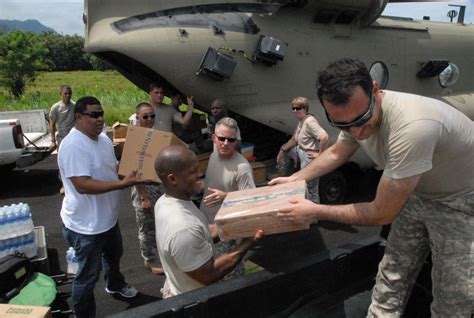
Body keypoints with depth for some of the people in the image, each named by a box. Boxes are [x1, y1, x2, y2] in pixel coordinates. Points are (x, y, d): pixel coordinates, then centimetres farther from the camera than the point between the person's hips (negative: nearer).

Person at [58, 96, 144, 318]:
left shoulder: (103, 138, 2)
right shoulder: (73, 146, -27)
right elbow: (82, 185, -35)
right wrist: (123, 184, -39)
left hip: (108, 218, 10)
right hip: (86, 225, -10)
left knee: (114, 254, 33)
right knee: (88, 276, 6)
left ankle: (115, 285, 61)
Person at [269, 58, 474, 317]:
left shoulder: (412, 127, -40)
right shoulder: (355, 114, -14)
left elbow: (381, 214, -29)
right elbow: (336, 153, 11)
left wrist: (316, 212, -18)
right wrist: (294, 179, 12)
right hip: (420, 192, 7)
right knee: (391, 276, 10)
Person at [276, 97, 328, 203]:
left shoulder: (310, 121, -22)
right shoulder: (300, 121, 8)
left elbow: (325, 137, -32)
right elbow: (294, 139, 17)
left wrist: (319, 154, -24)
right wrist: (282, 150, 10)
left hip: (309, 155, -10)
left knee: (311, 186, -4)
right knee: (284, 149, 27)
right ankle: (280, 175, 38)